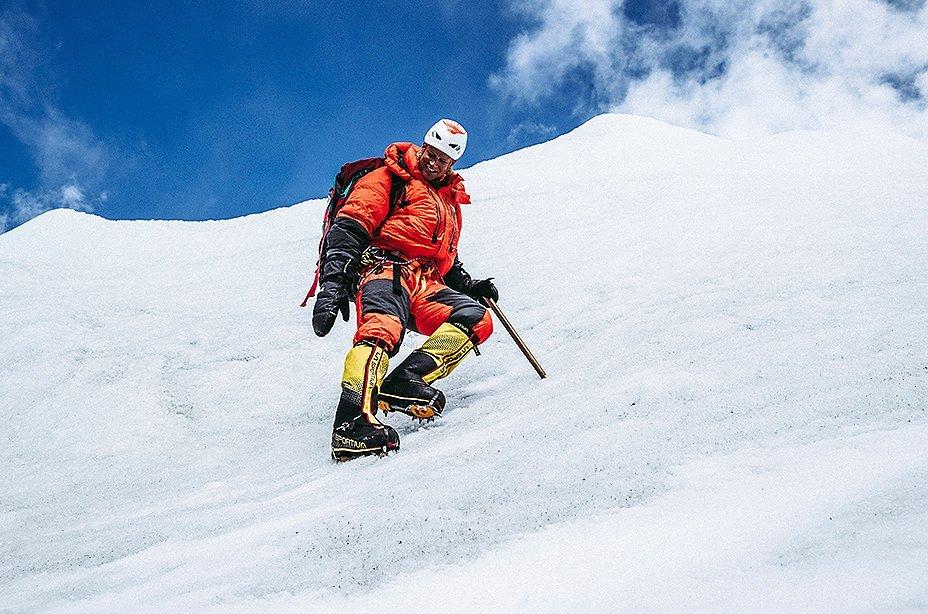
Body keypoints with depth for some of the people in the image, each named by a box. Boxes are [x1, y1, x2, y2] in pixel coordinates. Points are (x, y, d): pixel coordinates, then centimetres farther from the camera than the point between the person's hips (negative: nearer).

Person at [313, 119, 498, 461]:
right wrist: (332, 284, -18)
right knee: (383, 328, -36)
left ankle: (404, 382, -28)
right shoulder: (390, 179, 9)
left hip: (426, 286, 7)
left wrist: (469, 285, 20)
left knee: (478, 320, -17)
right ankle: (353, 422, -54)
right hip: (384, 267, -6)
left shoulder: (450, 201, 31)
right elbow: (348, 228, -4)